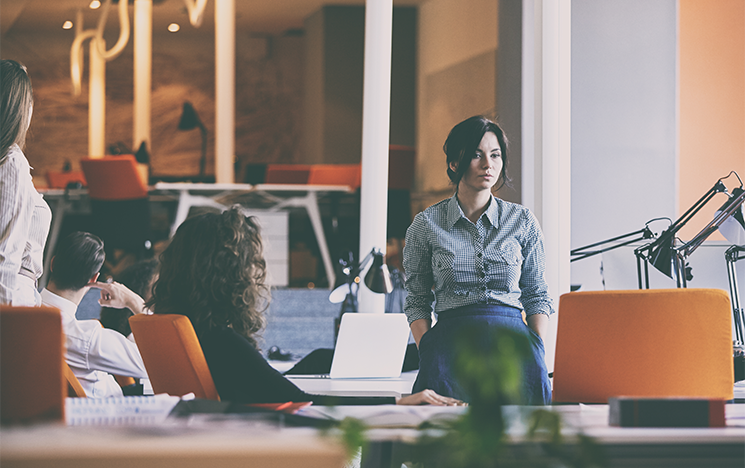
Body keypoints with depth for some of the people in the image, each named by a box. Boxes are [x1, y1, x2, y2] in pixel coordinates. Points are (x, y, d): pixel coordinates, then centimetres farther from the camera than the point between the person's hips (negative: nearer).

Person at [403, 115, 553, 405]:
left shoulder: (523, 221, 11)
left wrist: (538, 351, -3)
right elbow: (417, 301, 10)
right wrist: (427, 353, -7)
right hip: (451, 343, -1)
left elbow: (537, 296, 14)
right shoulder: (426, 225, 7)